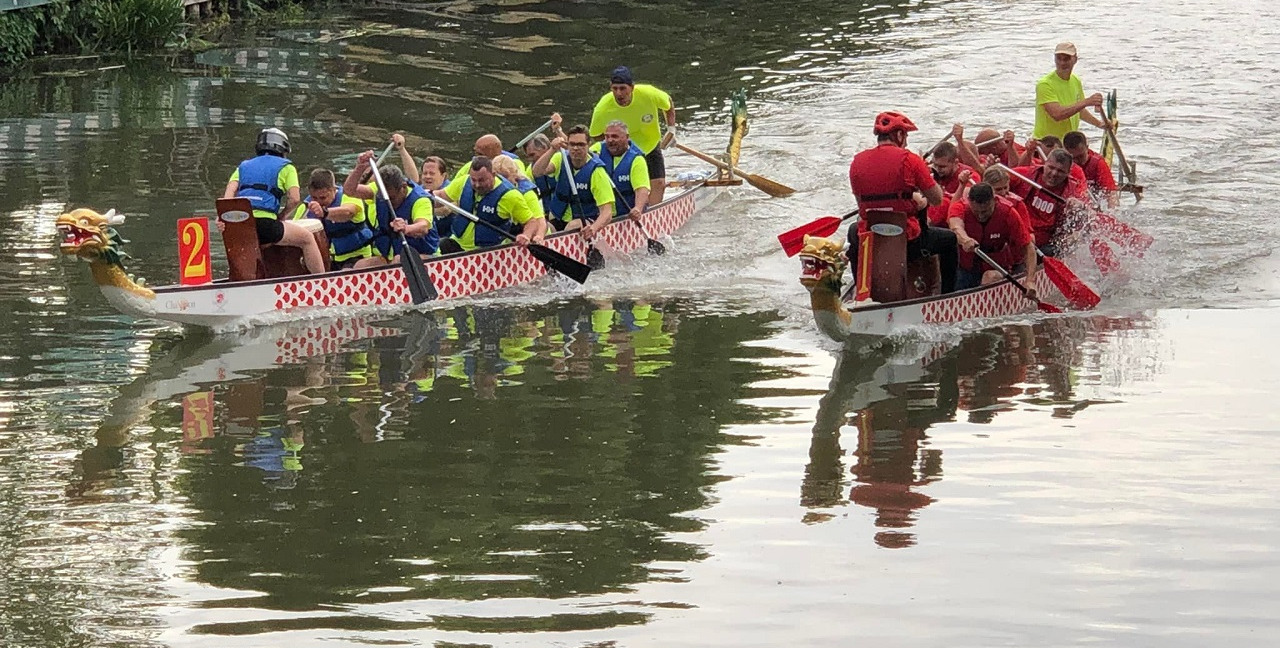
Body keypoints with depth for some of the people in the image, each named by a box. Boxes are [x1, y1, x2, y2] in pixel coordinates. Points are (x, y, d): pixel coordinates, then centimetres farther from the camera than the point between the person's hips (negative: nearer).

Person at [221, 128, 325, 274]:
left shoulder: (243, 167, 26)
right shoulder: (285, 167, 14)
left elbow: (230, 192, 8)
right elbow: (295, 199, 1)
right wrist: (280, 216, 16)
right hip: (265, 223, -5)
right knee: (307, 238, 12)